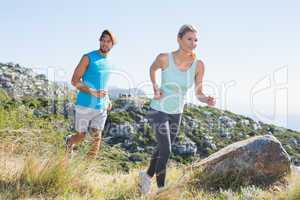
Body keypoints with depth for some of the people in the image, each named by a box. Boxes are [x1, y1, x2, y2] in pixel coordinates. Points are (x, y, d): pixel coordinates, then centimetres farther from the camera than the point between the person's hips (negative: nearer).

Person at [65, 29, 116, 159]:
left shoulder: (108, 63, 12)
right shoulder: (88, 58, -7)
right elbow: (74, 81, -11)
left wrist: (107, 99, 10)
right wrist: (93, 92, -22)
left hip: (101, 108, 5)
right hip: (85, 105, -4)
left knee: (97, 138, -2)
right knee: (80, 136, 9)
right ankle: (69, 141, 42)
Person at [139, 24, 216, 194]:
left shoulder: (198, 65, -14)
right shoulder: (165, 58, -20)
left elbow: (199, 93, -6)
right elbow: (153, 68, 3)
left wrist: (207, 100, -28)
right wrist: (155, 88, -10)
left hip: (176, 113, 4)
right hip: (159, 110, -4)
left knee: (163, 149, 20)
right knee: (166, 151, -14)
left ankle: (147, 175, 47)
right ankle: (161, 191, 5)